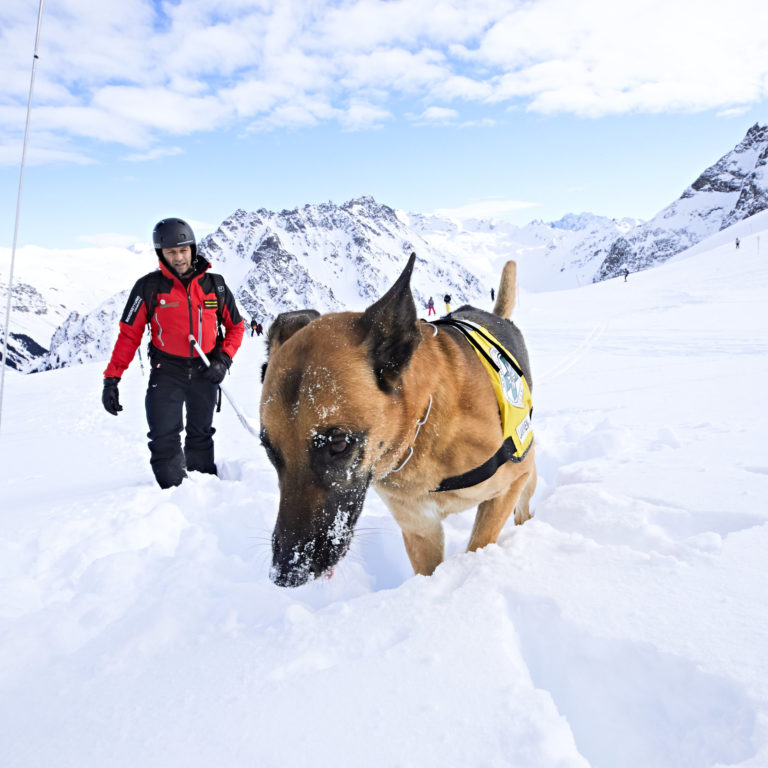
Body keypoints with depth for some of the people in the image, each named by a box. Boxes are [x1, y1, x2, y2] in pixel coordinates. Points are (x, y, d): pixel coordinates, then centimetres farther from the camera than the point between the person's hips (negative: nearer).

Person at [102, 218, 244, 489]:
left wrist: (223, 360, -7)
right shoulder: (149, 287, -7)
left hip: (205, 371, 3)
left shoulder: (215, 284, -1)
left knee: (201, 435, 16)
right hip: (167, 371, -2)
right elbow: (129, 334, -6)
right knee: (165, 439, -11)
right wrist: (112, 378, -12)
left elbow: (236, 327, 8)